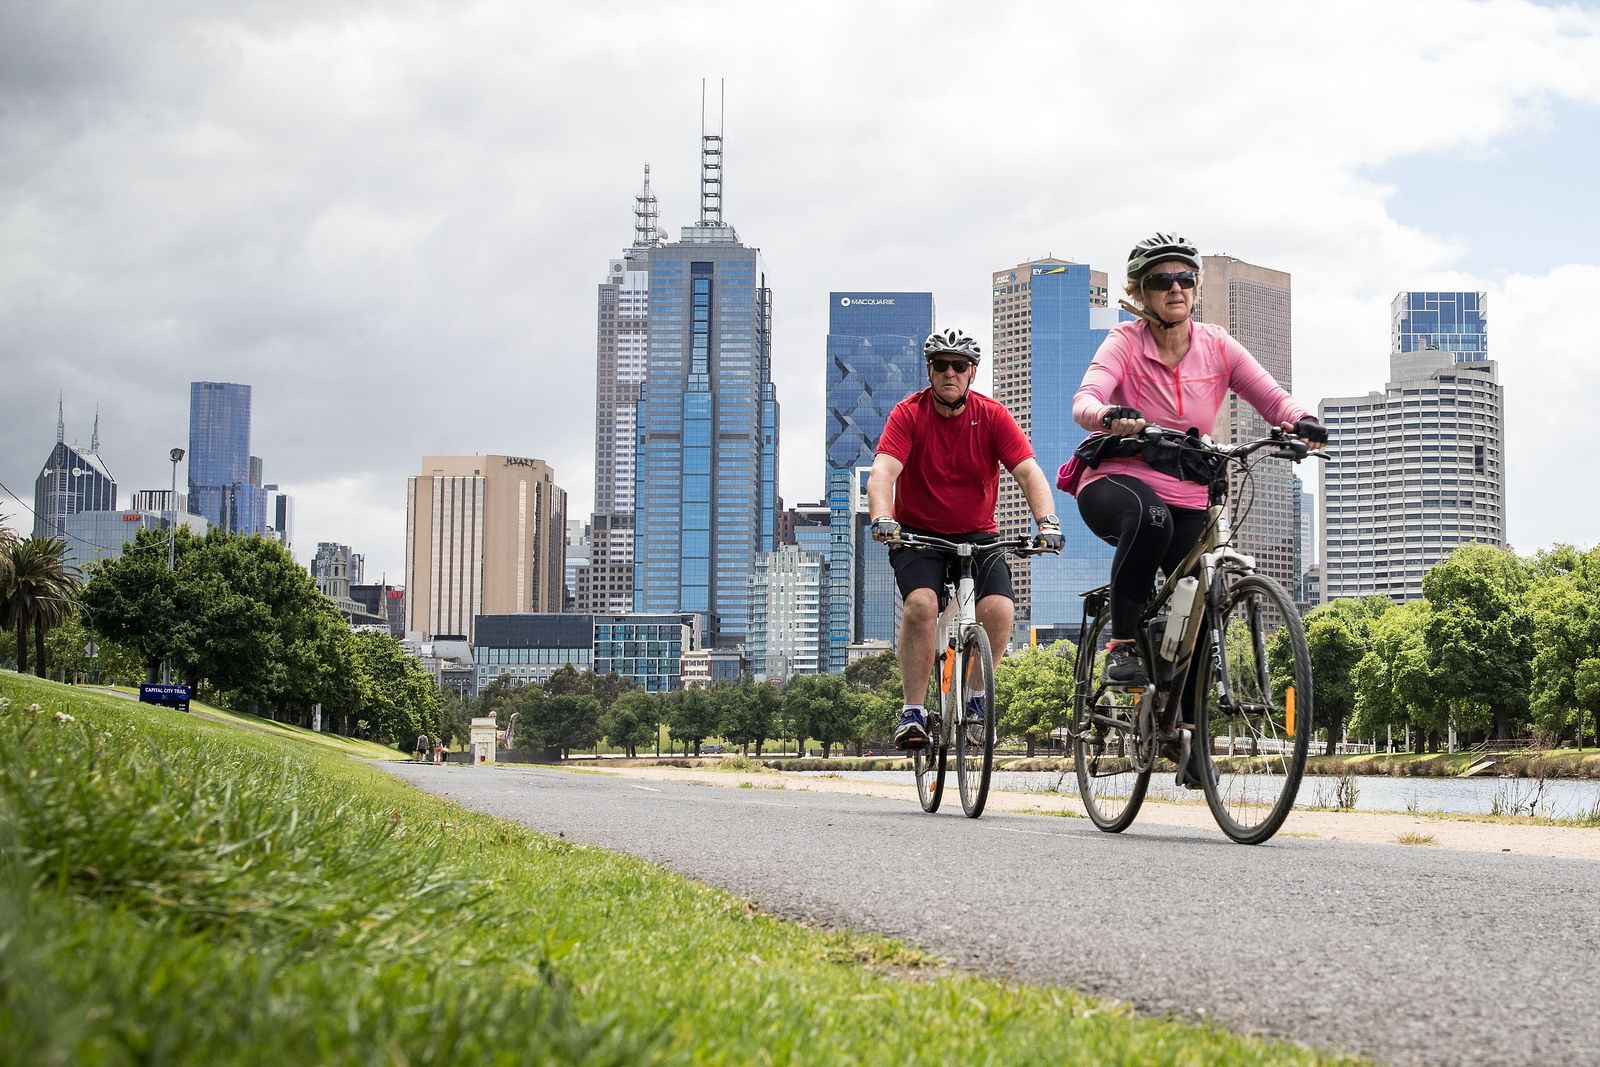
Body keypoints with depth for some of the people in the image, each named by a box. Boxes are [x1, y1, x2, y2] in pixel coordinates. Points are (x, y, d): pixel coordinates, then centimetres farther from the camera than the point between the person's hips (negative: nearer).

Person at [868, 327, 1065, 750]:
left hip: (977, 535, 1)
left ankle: (976, 698, 3)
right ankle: (913, 712, -18)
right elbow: (883, 472, -24)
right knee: (922, 603, -29)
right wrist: (882, 518, -44)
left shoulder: (992, 416, -7)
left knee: (999, 610, -23)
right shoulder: (909, 414, -11)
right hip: (917, 534, -1)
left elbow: (1028, 472, -16)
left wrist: (1047, 521, -34)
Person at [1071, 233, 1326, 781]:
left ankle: (1185, 727, 17)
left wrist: (1300, 420, -31)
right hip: (1115, 483, -4)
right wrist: (1113, 418, -48)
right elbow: (1085, 401, -25)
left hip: (1189, 498, 4)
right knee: (1149, 516, -39)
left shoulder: (1216, 345, 1)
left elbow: (1272, 396, -8)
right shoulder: (1125, 341, -9)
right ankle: (1123, 645, -25)